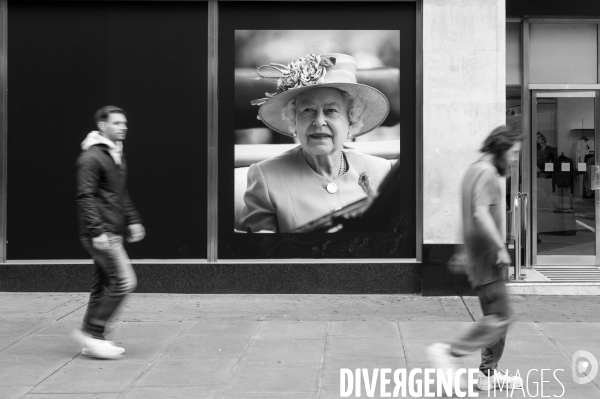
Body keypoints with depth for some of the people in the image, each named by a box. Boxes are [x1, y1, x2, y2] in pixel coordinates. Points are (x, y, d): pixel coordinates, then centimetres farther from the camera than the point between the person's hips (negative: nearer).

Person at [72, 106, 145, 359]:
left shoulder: (117, 156, 17)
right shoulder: (91, 158, -12)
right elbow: (85, 197, -18)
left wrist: (133, 221, 19)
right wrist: (97, 231, -23)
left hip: (113, 233, 10)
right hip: (101, 234, -10)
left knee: (104, 285, 11)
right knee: (124, 281, -12)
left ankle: (93, 339, 17)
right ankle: (91, 332, -5)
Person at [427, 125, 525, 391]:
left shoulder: (473, 171, 17)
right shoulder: (486, 172, -14)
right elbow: (481, 213, -26)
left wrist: (463, 253, 29)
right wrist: (501, 248, -25)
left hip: (477, 256, 10)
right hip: (487, 259, -10)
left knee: (495, 316, 13)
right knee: (499, 318, -10)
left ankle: (489, 374, 17)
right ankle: (451, 352, -9)